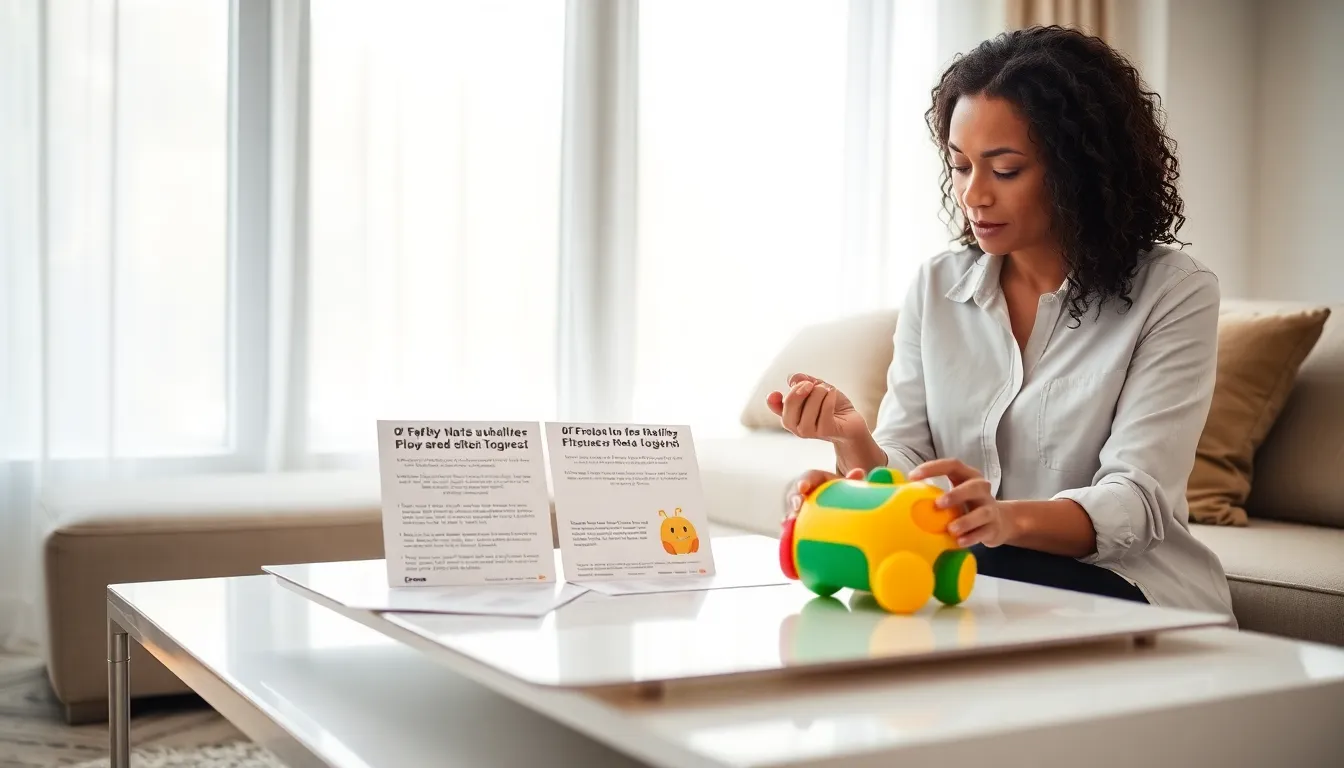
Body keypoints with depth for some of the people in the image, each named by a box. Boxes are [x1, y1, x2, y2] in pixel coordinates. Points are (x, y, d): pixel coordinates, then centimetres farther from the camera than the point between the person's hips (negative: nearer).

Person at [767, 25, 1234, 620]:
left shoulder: (1173, 294, -7)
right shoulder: (935, 287, 6)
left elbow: (1135, 503, -16)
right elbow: (903, 472, 1)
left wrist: (1008, 518, -37)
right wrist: (855, 441, -22)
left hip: (1124, 589, -3)